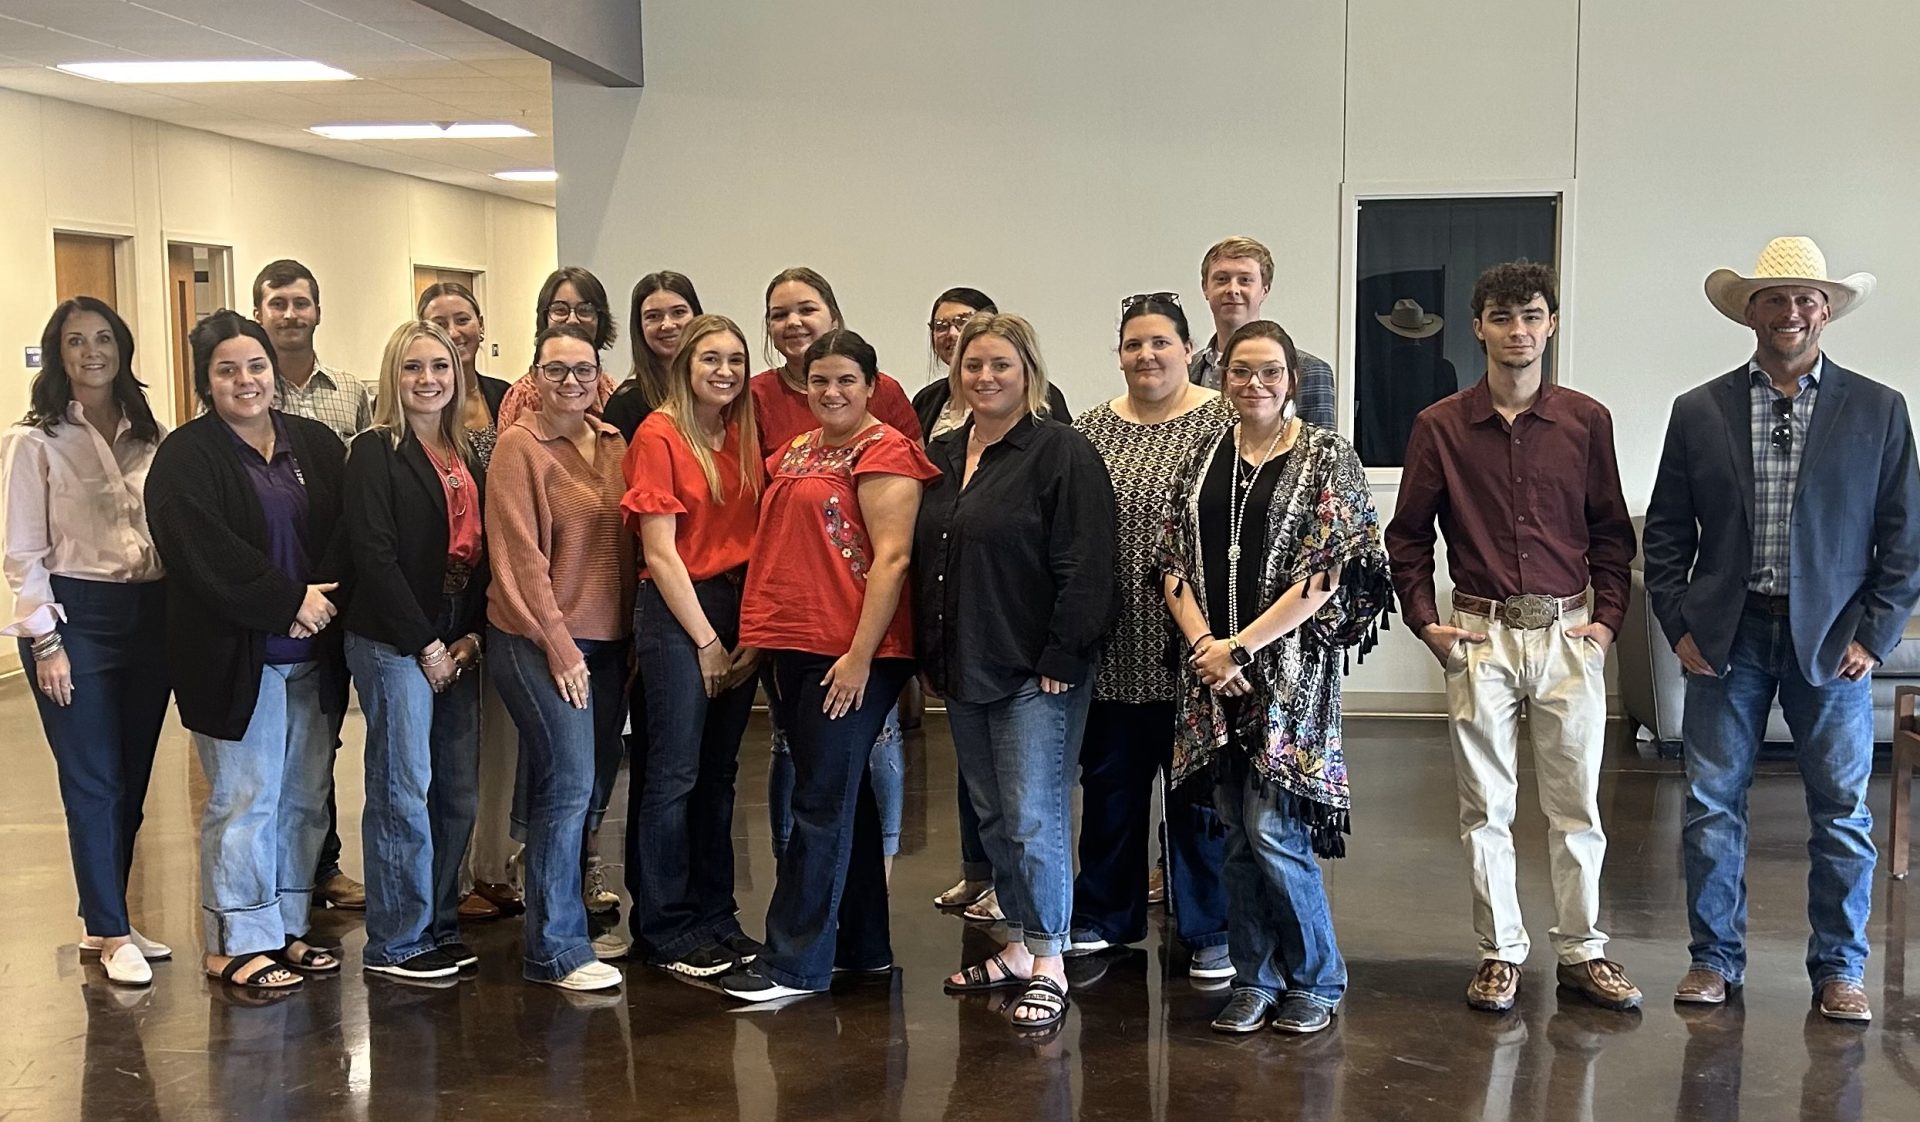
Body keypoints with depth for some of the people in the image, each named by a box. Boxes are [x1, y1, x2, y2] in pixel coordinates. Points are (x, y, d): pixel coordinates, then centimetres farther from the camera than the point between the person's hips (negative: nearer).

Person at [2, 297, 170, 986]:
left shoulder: (149, 437, 8)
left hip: (149, 616, 5)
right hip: (76, 618, -5)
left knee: (132, 781, 11)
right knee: (93, 784, 0)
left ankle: (102, 920, 24)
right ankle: (112, 934, 10)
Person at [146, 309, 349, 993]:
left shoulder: (316, 446, 11)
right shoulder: (187, 457, -4)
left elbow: (345, 532, 4)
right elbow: (204, 551, -15)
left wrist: (322, 598, -13)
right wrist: (290, 601, -16)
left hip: (311, 654, 5)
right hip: (234, 656, -5)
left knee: (304, 798, 10)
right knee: (244, 801, -1)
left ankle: (288, 929, 21)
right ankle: (237, 943, 10)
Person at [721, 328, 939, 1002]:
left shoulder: (883, 450, -8)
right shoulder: (794, 454, 17)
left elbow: (892, 557, -15)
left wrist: (860, 655, -19)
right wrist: (756, 635, 17)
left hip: (851, 655, -8)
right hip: (791, 647, 8)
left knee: (822, 803, -4)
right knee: (845, 798, 14)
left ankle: (794, 964, 2)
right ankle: (865, 947, 23)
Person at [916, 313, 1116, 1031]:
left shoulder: (1061, 453, -10)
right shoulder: (942, 455, 13)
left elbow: (1084, 568, -15)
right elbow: (923, 560, 17)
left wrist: (1063, 658, -18)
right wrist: (930, 655, 11)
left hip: (1036, 674, -7)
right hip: (963, 671, 7)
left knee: (1033, 817, -5)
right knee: (992, 817, 14)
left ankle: (1047, 963, 6)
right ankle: (1017, 947, 25)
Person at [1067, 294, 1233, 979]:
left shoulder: (1223, 423, -3)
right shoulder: (1090, 431, 9)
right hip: (1112, 646, 4)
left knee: (1199, 789, 5)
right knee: (1109, 780, 14)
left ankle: (1208, 932, 18)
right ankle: (1104, 916, 29)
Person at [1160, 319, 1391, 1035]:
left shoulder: (1327, 458, -3)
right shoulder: (1203, 459, 10)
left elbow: (1327, 575, -10)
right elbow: (1174, 564, 7)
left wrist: (1240, 645, -14)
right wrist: (1203, 643, -9)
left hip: (1289, 669, -4)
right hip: (1214, 674, 4)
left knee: (1273, 830, -7)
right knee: (1238, 832, 8)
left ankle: (1317, 979, 12)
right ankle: (1254, 981, 20)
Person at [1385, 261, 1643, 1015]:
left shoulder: (1587, 422, 3)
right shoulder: (1440, 427, 1)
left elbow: (1610, 531, 9)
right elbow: (1408, 535, 7)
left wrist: (1608, 617, 1)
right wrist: (1424, 621, -1)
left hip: (1568, 632, 1)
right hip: (1478, 635, 0)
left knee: (1576, 801, 6)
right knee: (1484, 805, 5)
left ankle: (1582, 951, 18)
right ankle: (1500, 953, 15)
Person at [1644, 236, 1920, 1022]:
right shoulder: (1699, 412, 5)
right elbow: (1666, 536, 7)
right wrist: (1679, 628, -1)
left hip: (1832, 641, 0)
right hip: (1726, 639, 1)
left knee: (1843, 813, 4)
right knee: (1711, 807, 4)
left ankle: (1838, 969, 18)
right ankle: (1715, 958, 18)